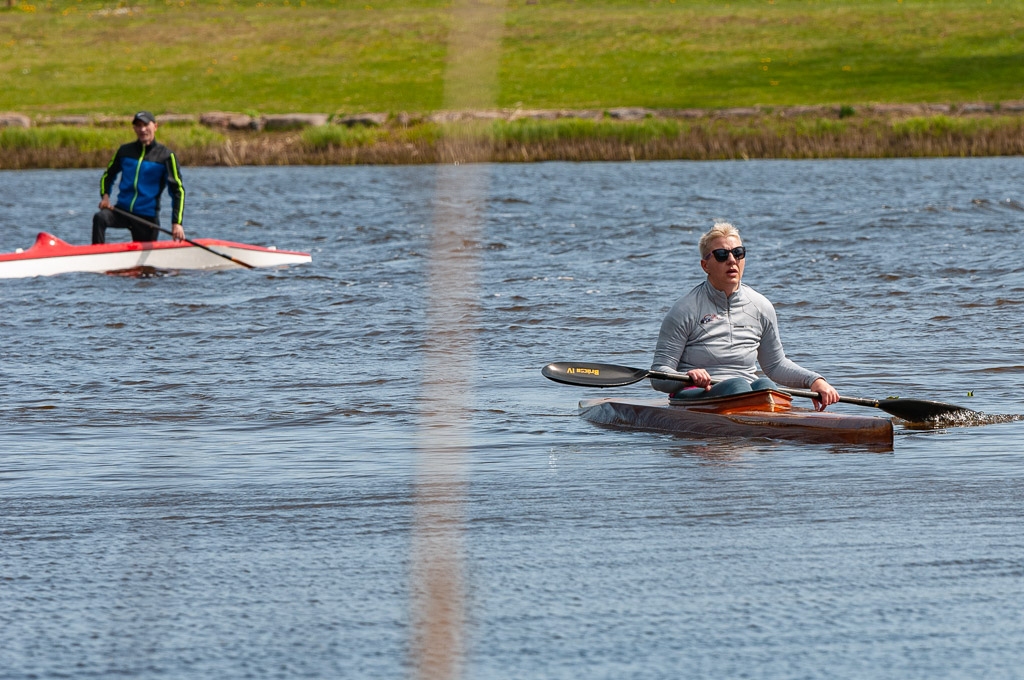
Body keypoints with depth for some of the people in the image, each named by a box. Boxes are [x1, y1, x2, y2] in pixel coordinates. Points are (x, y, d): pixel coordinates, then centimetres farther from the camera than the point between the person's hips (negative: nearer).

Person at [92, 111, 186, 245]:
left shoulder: (166, 156, -3)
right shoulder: (125, 151, 7)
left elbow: (178, 190, -5)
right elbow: (108, 175, 21)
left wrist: (177, 223, -15)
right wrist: (105, 196, -1)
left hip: (147, 217, -2)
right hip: (122, 210, 2)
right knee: (99, 218, -27)